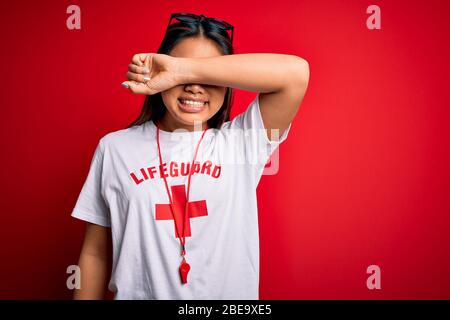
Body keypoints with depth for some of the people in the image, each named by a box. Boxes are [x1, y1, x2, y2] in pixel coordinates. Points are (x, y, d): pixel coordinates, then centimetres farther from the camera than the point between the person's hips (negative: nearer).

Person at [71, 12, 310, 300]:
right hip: (138, 293, 1)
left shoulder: (241, 141, -9)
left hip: (228, 293, 0)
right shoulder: (114, 147, -6)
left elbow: (295, 73, -24)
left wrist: (184, 69, -27)